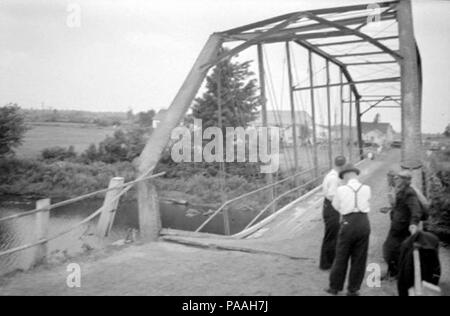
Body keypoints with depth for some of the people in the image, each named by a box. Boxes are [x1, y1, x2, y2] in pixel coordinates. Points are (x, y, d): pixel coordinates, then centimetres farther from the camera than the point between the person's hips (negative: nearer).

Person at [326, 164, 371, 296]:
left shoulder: (341, 190, -4)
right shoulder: (366, 189, 1)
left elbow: (336, 206, 9)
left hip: (348, 223, -2)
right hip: (364, 222, 2)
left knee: (341, 257, 11)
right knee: (359, 258, 12)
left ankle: (335, 287, 22)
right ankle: (353, 289, 21)